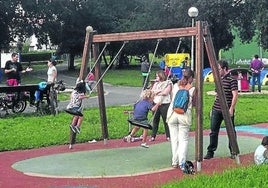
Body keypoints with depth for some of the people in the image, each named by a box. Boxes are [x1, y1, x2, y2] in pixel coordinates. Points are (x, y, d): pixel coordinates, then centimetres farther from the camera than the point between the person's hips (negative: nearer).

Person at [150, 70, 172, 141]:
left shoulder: (168, 83, 0)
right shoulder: (156, 83, 16)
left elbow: (165, 92, -13)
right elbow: (152, 91, 4)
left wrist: (156, 92, -2)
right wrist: (160, 91, -10)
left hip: (165, 104, -5)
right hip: (156, 103, 5)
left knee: (166, 120, 1)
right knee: (155, 120, 5)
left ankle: (168, 136, 11)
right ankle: (153, 136, 10)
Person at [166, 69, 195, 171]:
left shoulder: (175, 86, 6)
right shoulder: (192, 89, -2)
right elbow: (194, 104, 5)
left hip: (172, 113, 3)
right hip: (184, 115, -3)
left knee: (174, 139, 11)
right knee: (183, 139, 3)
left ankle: (175, 162, 15)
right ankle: (182, 163, -6)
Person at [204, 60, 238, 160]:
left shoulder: (232, 80, -9)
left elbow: (235, 95, -14)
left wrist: (231, 108, -19)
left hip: (227, 110, -7)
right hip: (216, 110, 7)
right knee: (213, 131, 6)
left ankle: (233, 152, 17)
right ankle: (210, 152, 12)